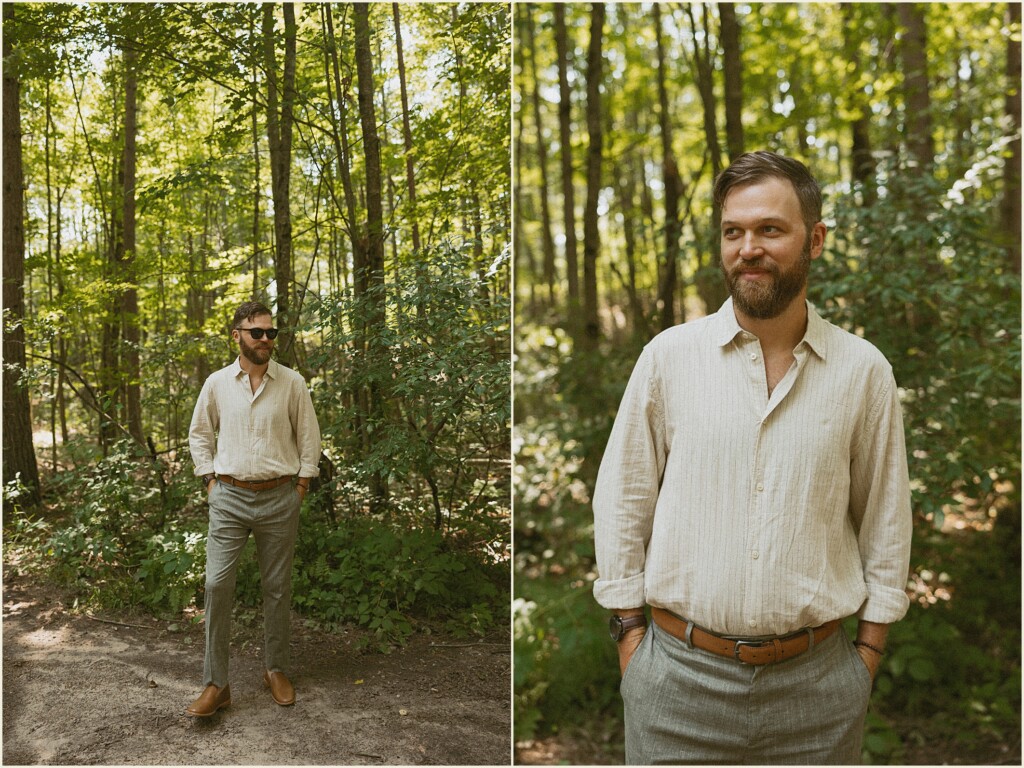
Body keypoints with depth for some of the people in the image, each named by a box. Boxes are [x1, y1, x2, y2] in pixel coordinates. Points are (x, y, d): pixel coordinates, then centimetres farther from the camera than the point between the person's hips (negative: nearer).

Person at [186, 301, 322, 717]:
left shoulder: (292, 383, -1)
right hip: (229, 498, 1)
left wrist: (302, 484, 1)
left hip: (279, 498, 0)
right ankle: (216, 683, 4)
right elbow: (199, 433, 14)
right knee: (217, 584, -5)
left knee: (277, 587, 8)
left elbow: (309, 436, 5)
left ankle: (276, 669, 24)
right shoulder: (217, 383, 2)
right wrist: (209, 479, 6)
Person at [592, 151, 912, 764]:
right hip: (680, 675, 0)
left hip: (818, 682, 1)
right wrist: (630, 634, -2)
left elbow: (886, 520, 5)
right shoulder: (669, 356, -4)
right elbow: (622, 503, 0)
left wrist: (870, 652, 4)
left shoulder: (864, 370, -1)